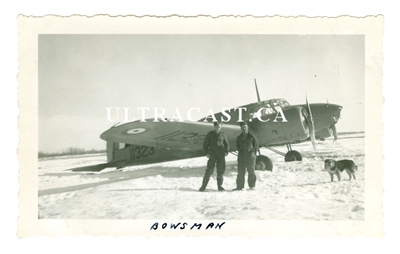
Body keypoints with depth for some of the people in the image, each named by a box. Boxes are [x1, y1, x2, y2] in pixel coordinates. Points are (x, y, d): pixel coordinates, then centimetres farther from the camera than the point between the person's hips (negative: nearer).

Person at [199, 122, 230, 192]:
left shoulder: (222, 134, 8)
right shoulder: (210, 134, 2)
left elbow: (227, 144, 18)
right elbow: (205, 144, 5)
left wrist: (226, 151, 3)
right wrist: (206, 153, -6)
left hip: (221, 155, 3)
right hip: (212, 154, -2)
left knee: (221, 170, 3)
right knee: (209, 169, -9)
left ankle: (220, 186, 14)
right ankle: (203, 186, -3)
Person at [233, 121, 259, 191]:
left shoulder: (252, 137, 0)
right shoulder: (239, 138, 11)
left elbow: (256, 145, 5)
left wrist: (253, 153, 0)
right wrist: (240, 151, 9)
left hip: (250, 157, -3)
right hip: (241, 157, 4)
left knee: (251, 171, -2)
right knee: (240, 172, 2)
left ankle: (252, 186, 6)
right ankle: (239, 186, 6)